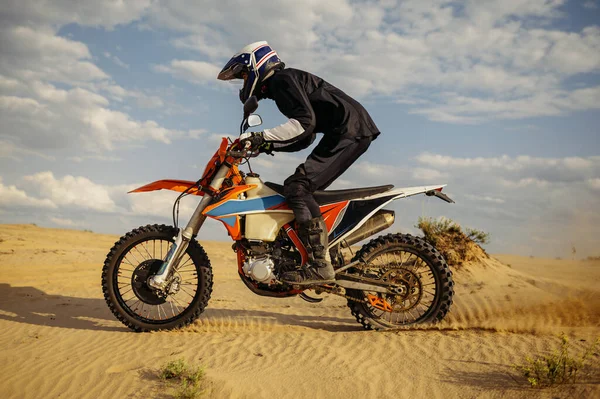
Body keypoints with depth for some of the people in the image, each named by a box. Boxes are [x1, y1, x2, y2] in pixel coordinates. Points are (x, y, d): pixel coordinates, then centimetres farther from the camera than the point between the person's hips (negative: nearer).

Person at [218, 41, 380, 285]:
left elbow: (305, 121, -21)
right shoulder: (284, 84, 26)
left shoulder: (281, 79, -5)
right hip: (351, 131, 10)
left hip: (349, 130, -10)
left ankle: (320, 265, -22)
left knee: (297, 187, -17)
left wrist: (261, 137, -20)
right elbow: (306, 137, 26)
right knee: (305, 189, 13)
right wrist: (266, 145, 17)